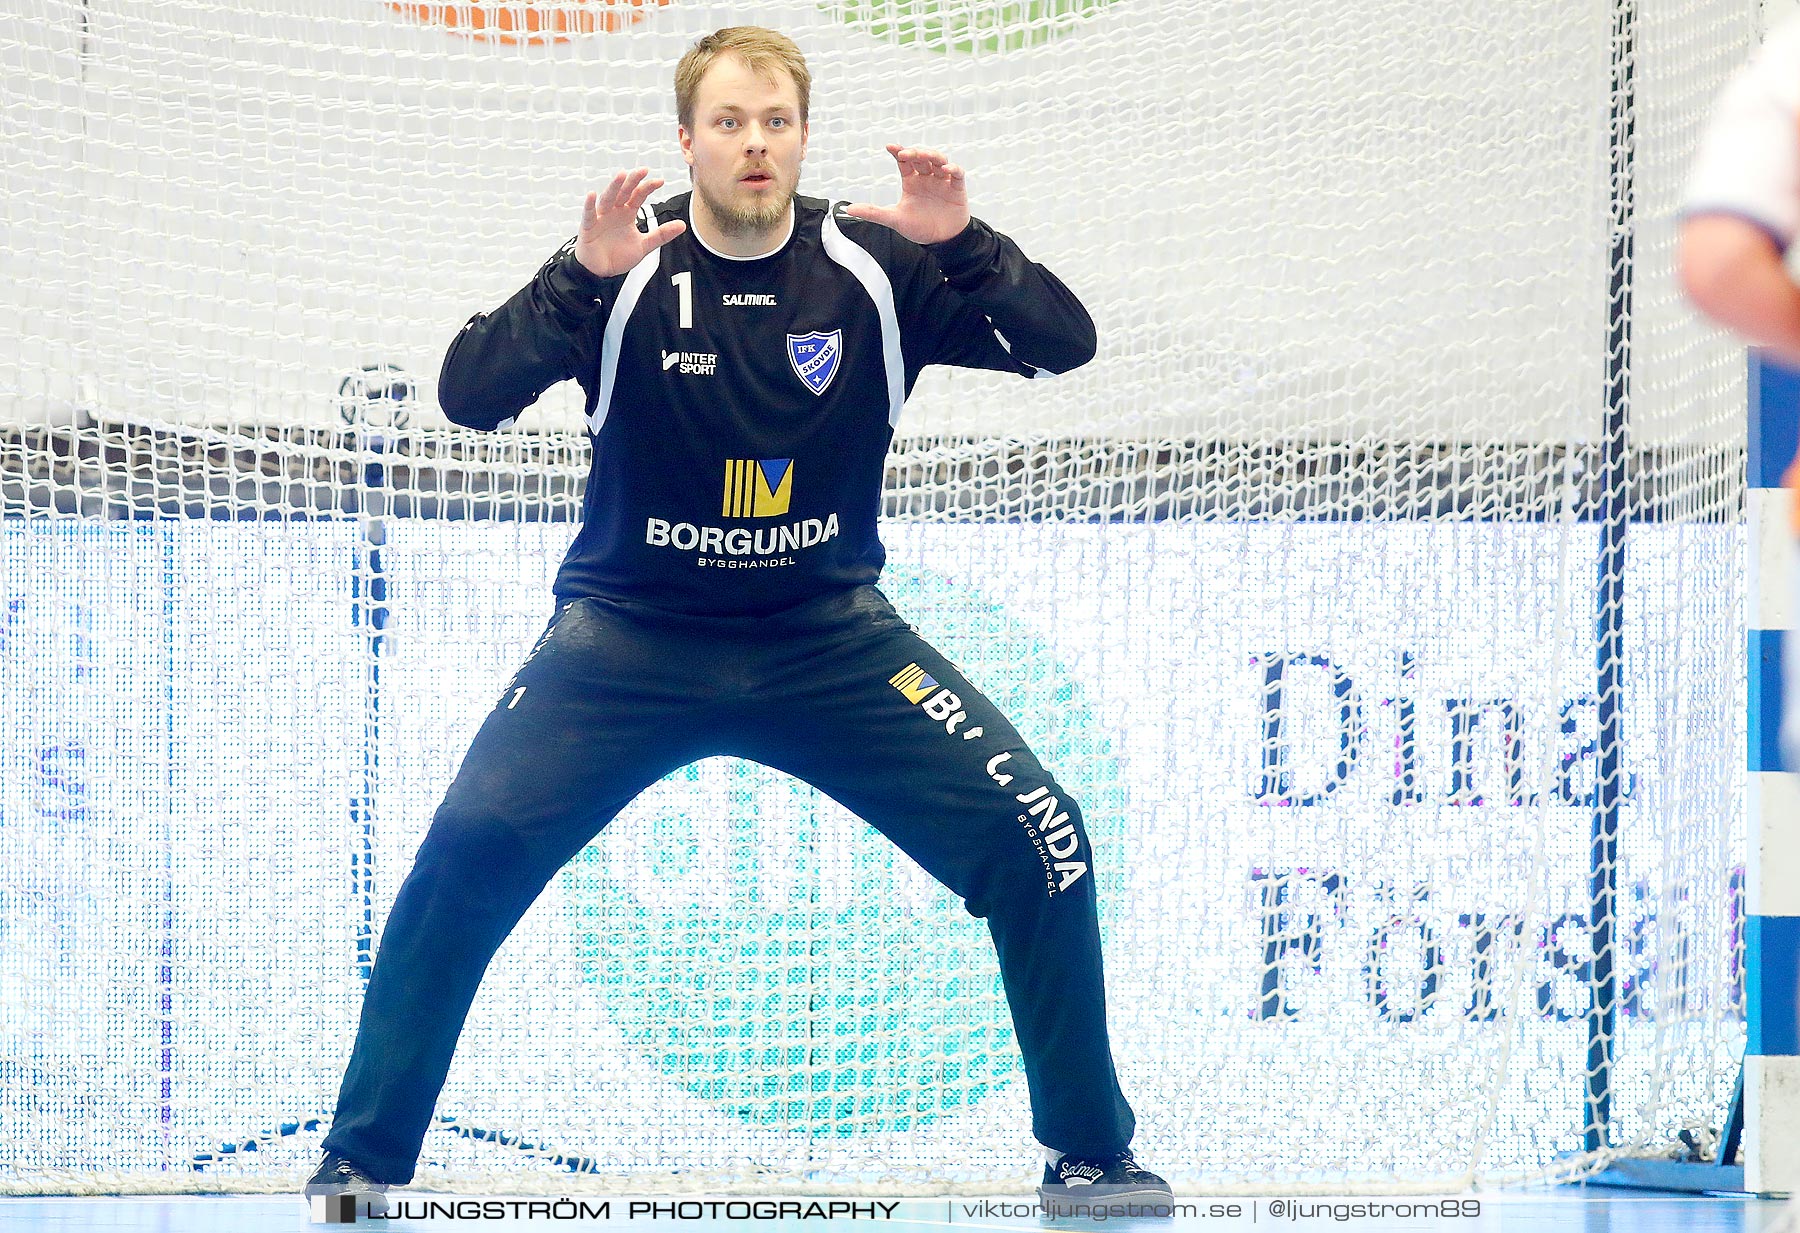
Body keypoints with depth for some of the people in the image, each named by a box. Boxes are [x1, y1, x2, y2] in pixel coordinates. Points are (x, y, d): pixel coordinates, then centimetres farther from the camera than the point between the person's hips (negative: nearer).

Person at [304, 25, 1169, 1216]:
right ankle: (365, 1154, -6)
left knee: (1038, 838, -12)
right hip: (630, 638, -1)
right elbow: (470, 396, -20)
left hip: (832, 644, 2)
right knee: (472, 847, -21)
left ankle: (1090, 1149, 6)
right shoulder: (628, 266, -10)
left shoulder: (873, 266, -6)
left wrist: (964, 244, -27)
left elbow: (1065, 344, -11)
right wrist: (582, 278, -35)